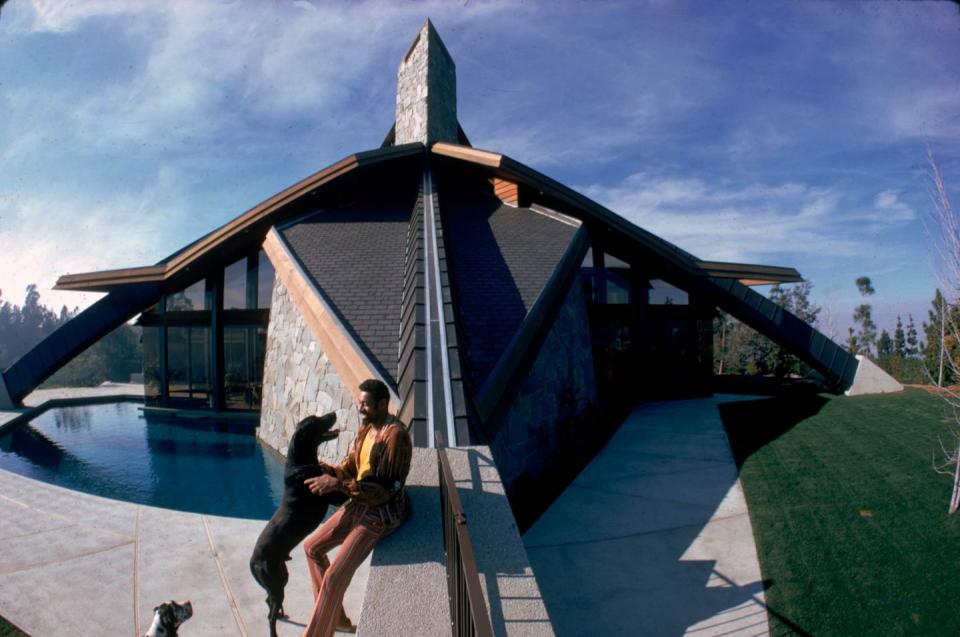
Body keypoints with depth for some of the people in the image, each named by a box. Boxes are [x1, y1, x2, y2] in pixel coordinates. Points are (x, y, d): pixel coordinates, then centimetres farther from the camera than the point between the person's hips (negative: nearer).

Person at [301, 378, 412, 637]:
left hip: (382, 514, -10)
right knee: (312, 547, 17)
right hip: (359, 504, 10)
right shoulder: (366, 428, 5)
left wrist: (337, 484, -29)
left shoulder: (395, 435, -23)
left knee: (334, 578, -14)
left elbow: (386, 488, -26)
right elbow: (350, 468, 11)